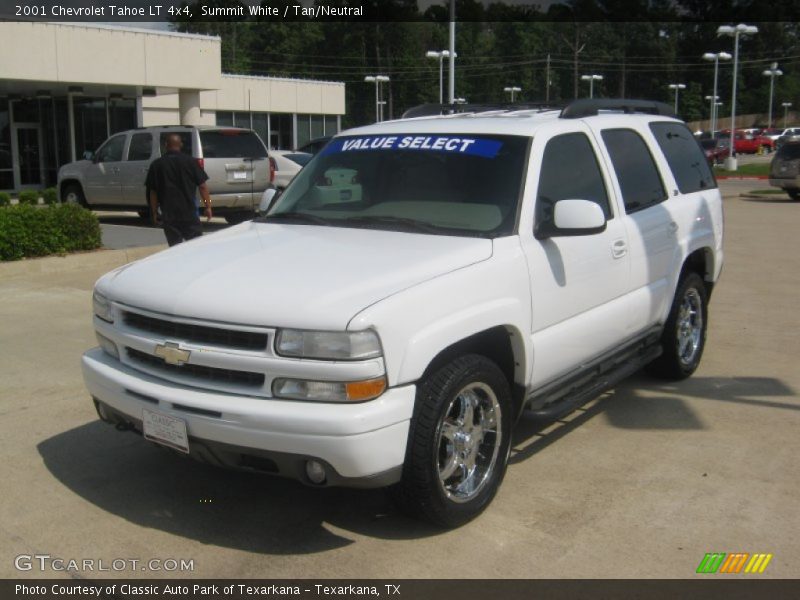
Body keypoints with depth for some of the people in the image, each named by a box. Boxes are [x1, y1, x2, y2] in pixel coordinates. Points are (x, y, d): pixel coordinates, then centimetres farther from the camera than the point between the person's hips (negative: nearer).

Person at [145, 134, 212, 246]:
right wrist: (208, 207, 3)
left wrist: (154, 212, 12)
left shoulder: (156, 165, 3)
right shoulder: (190, 162, -1)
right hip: (189, 212, -1)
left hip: (169, 214, 1)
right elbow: (202, 186, -3)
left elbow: (153, 191, 5)